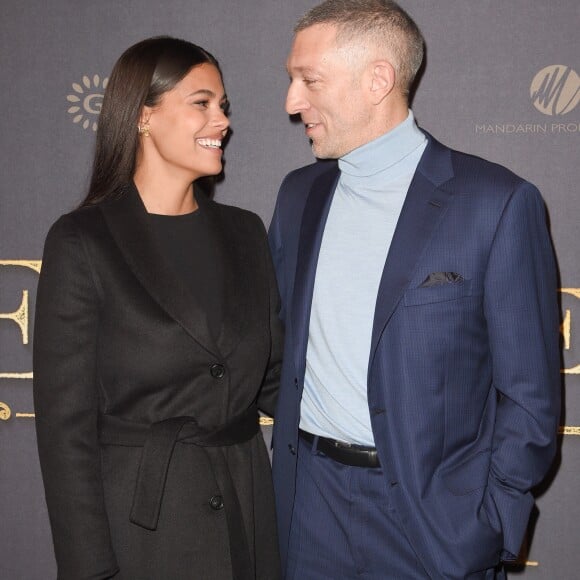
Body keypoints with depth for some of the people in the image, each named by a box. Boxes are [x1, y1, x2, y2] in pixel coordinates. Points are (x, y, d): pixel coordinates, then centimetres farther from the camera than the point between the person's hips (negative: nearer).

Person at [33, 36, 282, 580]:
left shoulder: (243, 233, 6)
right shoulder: (82, 243, -9)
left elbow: (272, 380, 11)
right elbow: (65, 423, -10)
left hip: (246, 516, 5)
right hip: (138, 528, -5)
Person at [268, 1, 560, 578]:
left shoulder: (497, 201, -11)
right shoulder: (299, 193, 6)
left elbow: (530, 395, -9)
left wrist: (488, 531, -11)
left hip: (430, 517, -4)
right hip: (308, 505, 5)